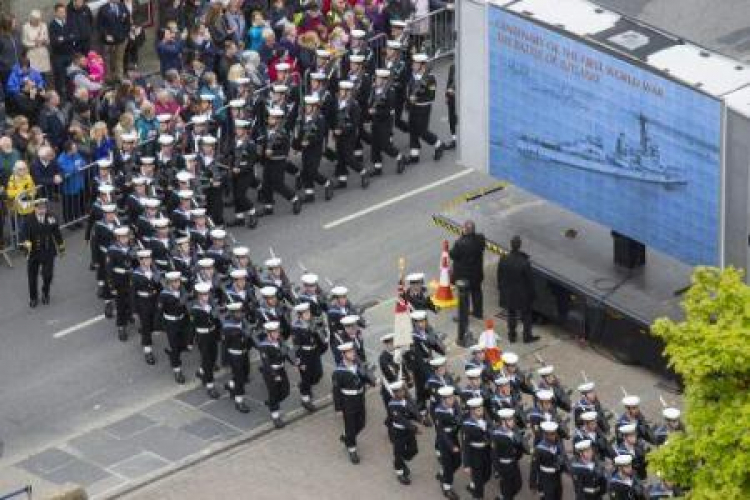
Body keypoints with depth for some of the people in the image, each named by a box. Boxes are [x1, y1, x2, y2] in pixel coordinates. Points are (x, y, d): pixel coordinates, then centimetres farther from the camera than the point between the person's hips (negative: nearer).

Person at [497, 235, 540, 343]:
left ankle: (512, 335, 30)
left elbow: (500, 278, -2)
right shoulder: (524, 262, -27)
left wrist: (502, 291, 13)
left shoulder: (503, 260, -15)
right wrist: (532, 293, -1)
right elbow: (529, 280, -15)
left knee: (511, 314, 20)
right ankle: (527, 336, 26)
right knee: (526, 314, 15)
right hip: (522, 293, -3)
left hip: (508, 293, 3)